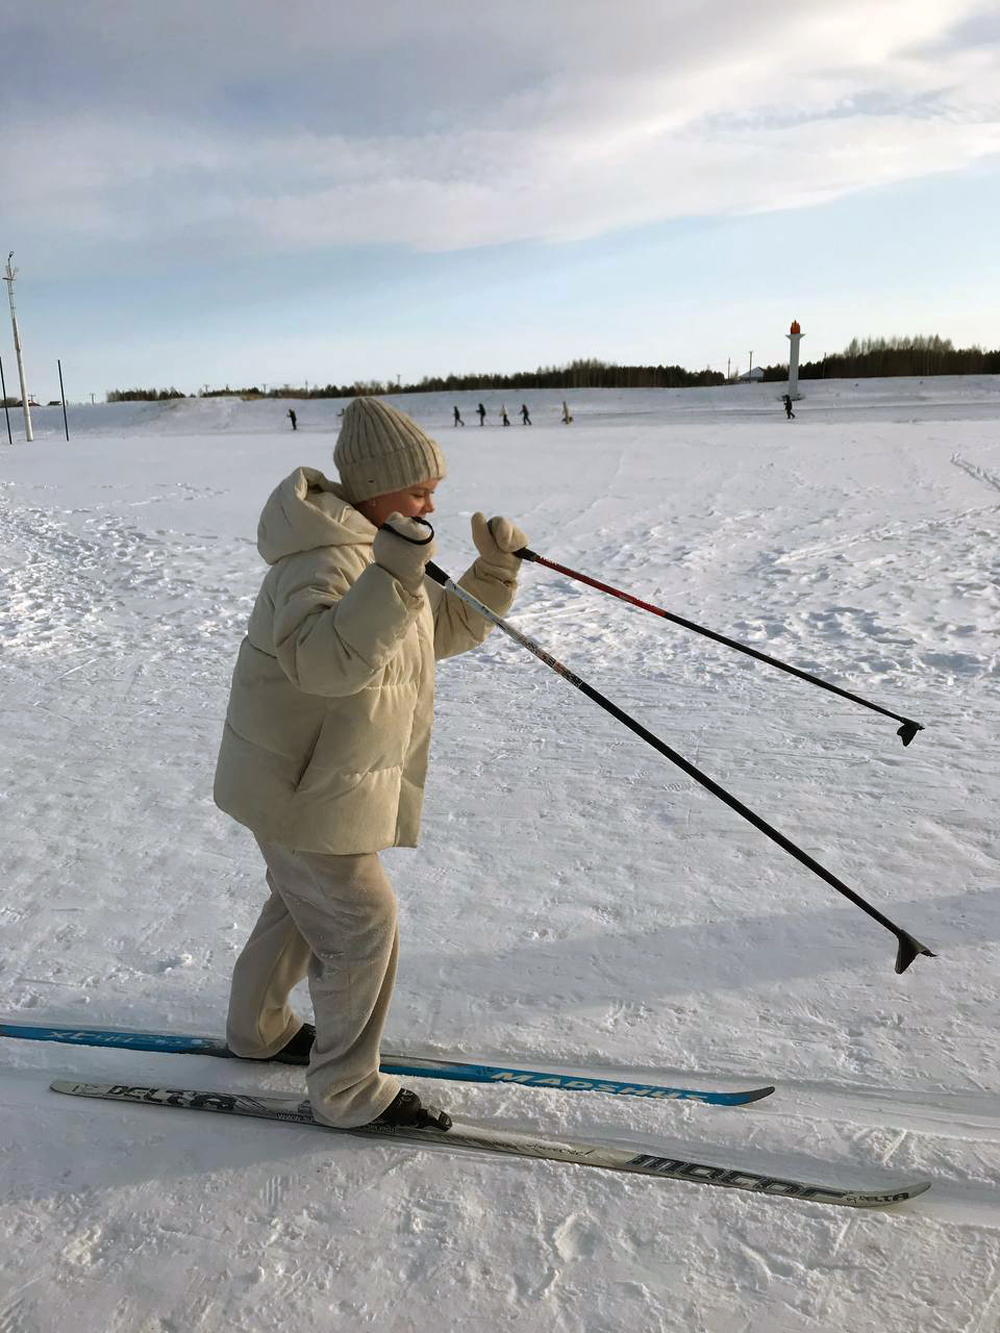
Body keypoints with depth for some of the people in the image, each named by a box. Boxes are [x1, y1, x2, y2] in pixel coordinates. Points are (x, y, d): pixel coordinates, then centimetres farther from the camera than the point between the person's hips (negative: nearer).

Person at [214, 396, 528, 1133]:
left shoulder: (374, 550, 8)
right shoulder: (325, 561, -24)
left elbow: (452, 626, 13)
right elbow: (325, 661, -42)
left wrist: (496, 568, -1)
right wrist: (393, 578, -49)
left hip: (314, 776, 11)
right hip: (302, 785, -10)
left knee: (305, 901, 26)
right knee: (362, 927, -1)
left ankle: (258, 1026, 48)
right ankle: (348, 1092, 17)